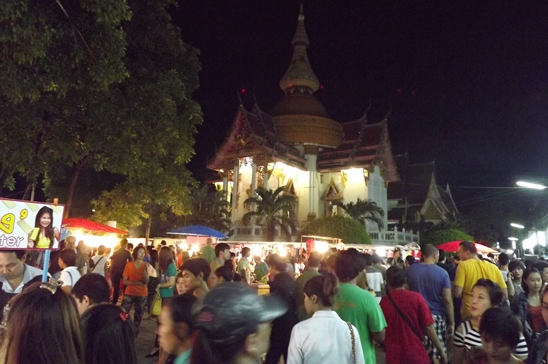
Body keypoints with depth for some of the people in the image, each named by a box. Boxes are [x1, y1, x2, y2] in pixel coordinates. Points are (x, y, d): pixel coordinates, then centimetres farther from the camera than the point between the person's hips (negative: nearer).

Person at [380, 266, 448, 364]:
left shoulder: (383, 302, -9)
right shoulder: (416, 298, -13)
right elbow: (428, 327, -11)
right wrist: (441, 350, 3)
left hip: (394, 356, 1)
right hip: (417, 354, -1)